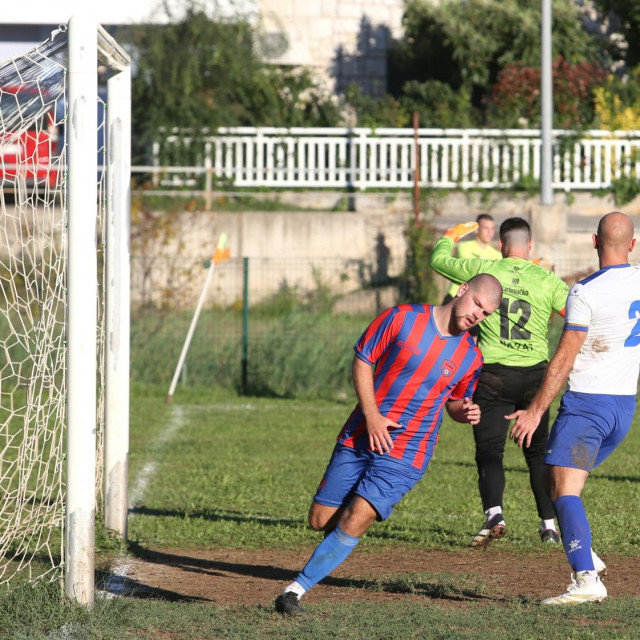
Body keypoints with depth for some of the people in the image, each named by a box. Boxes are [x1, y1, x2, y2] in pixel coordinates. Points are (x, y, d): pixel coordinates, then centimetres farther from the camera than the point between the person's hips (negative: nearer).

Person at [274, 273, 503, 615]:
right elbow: (362, 360, 1)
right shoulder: (403, 318, -4)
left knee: (353, 523, -17)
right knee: (320, 520, 4)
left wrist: (464, 412, -6)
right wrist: (371, 414, -9)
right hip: (358, 437, 1)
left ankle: (295, 590, -12)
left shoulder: (470, 358, 3)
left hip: (405, 454, -1)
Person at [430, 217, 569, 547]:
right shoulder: (547, 280, 0)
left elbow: (439, 260, 11)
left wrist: (448, 238, 31)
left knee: (489, 450, -2)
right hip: (535, 375, 2)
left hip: (494, 374, -2)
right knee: (538, 452, 15)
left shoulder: (485, 270, -2)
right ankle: (549, 523, 14)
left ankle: (493, 513, -24)